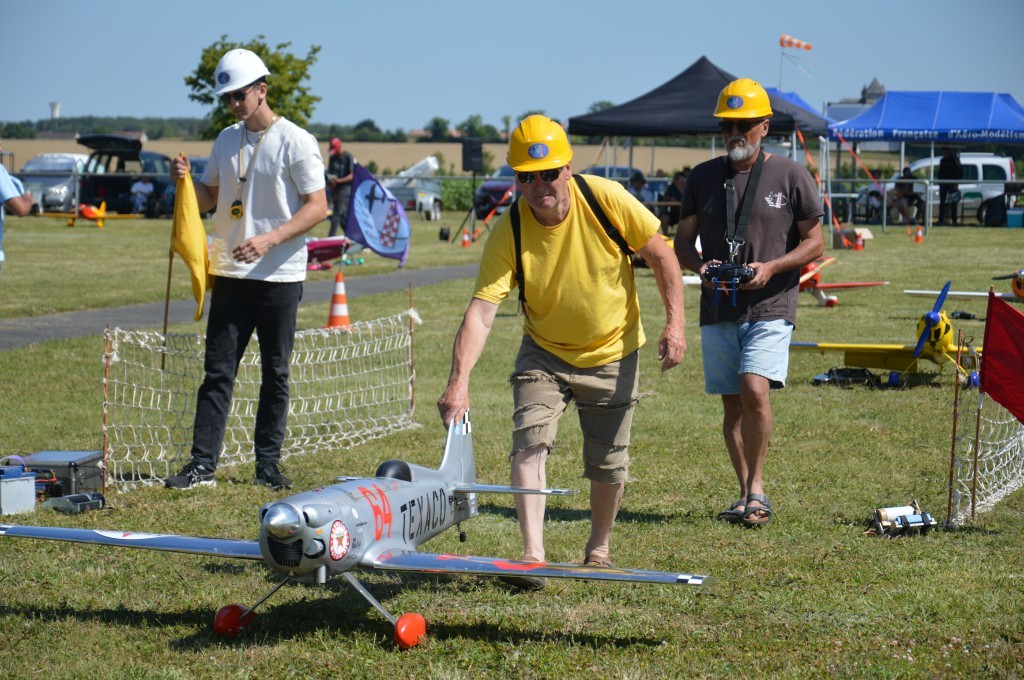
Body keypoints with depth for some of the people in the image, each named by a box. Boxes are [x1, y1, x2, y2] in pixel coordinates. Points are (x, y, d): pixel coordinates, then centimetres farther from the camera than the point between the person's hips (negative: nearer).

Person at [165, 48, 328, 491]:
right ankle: (202, 464, 2)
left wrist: (268, 239, -21)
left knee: (276, 372, 3)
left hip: (279, 276, -5)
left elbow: (317, 207, -10)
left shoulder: (296, 142, -6)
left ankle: (268, 463, 11)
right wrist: (186, 180, -1)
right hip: (230, 272, 5)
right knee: (218, 369, 1)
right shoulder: (226, 141, 12)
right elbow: (209, 199, 21)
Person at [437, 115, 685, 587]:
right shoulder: (509, 232, -22)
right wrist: (459, 381, -39)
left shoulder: (607, 199, -22)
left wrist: (674, 323, -16)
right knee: (529, 441, -19)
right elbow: (481, 310, -27)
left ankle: (599, 549, 32)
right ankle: (532, 554, -17)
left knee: (608, 464, 8)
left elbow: (661, 255, -9)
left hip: (612, 353, 0)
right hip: (544, 353, 0)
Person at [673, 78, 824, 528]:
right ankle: (747, 496, 16)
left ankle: (756, 488, -8)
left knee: (754, 389, -21)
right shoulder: (703, 177, 11)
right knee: (732, 404, 6)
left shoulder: (790, 176, 1)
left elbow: (814, 243, 3)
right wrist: (701, 266, -8)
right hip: (718, 310, 4)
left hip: (770, 307, -4)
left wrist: (771, 267, -13)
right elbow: (682, 243, 15)